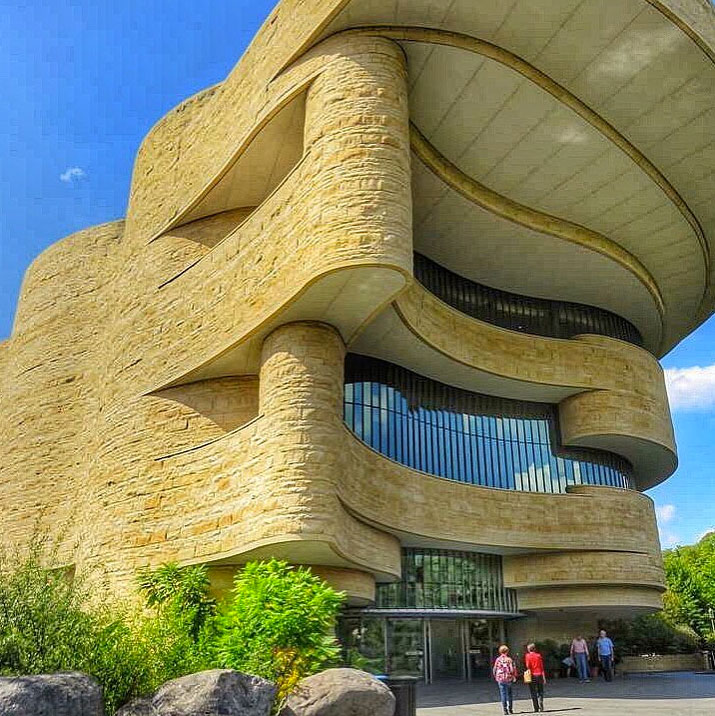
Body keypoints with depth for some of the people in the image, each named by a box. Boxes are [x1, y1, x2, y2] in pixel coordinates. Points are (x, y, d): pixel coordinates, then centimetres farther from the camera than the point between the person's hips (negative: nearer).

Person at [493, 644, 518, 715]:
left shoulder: (497, 659, -2)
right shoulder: (509, 659, -7)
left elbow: (494, 669, 1)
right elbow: (513, 669, -9)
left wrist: (496, 677, 16)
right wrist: (514, 676, 7)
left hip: (500, 679, 1)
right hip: (509, 678, -1)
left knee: (503, 694, 6)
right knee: (510, 694, 13)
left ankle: (505, 709, 4)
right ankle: (510, 709, 15)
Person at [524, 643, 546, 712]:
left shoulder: (527, 656, -1)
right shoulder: (538, 655, 3)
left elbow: (528, 666, -6)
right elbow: (542, 667, 1)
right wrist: (544, 677, 4)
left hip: (532, 675, -1)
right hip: (539, 675, 1)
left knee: (533, 693, 6)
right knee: (540, 692, 11)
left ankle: (536, 708, 3)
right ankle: (541, 706, -4)